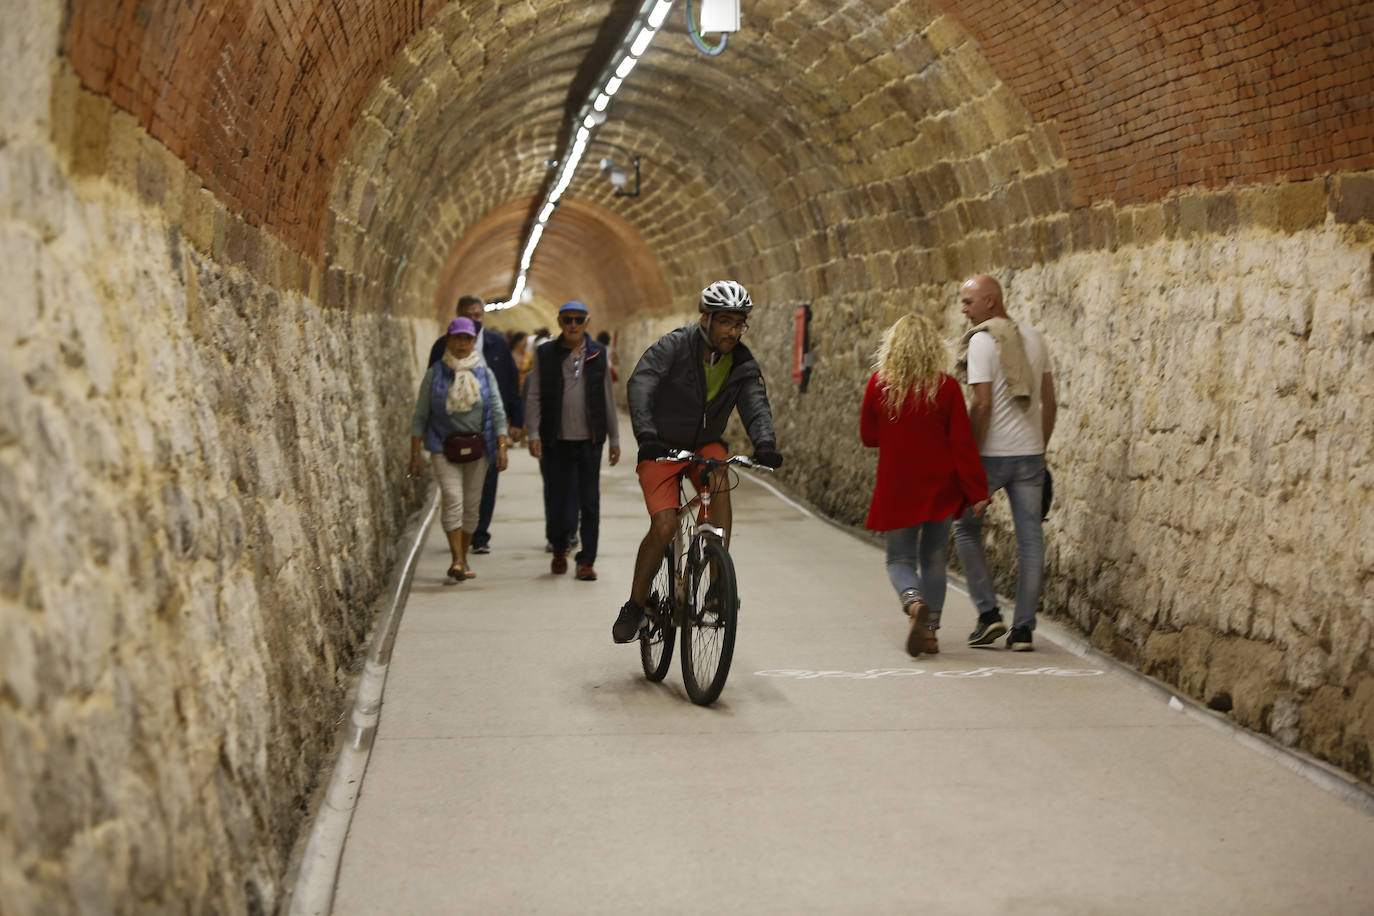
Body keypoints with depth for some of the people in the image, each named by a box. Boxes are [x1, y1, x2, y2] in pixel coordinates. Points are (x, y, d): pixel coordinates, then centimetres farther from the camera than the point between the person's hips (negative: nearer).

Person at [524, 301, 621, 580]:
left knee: (589, 502, -1)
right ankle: (559, 549, 31)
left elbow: (608, 399, 9)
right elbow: (533, 397, 2)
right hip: (555, 441, 0)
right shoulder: (545, 354, 3)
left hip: (589, 441, 0)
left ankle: (586, 560, 6)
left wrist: (614, 439, 8)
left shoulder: (598, 354, 6)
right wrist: (534, 434, -8)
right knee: (555, 499, 6)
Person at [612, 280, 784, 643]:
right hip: (662, 448, -3)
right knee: (664, 527, -18)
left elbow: (756, 406, -19)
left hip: (705, 444, 3)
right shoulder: (674, 345, -18)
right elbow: (640, 384, -32)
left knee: (719, 480, -31)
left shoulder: (743, 364, -7)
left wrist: (765, 443, -42)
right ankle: (635, 605, 4)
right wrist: (646, 434, -49)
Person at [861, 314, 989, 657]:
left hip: (898, 487, -1)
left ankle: (915, 602, -21)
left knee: (900, 558, 9)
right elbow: (963, 443, -8)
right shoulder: (946, 387, -8)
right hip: (941, 487, 1)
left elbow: (868, 436, 5)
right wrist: (977, 492, -4)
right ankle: (930, 629, 11)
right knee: (933, 558, 15)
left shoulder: (879, 384, -7)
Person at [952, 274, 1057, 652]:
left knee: (967, 529, 13)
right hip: (1029, 452, 5)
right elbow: (1049, 401, 12)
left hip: (991, 452, -5)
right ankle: (1023, 628, 8)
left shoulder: (982, 340, -10)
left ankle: (988, 613, 6)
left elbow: (981, 404, -17)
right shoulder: (1033, 337, 10)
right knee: (1030, 538, 6)